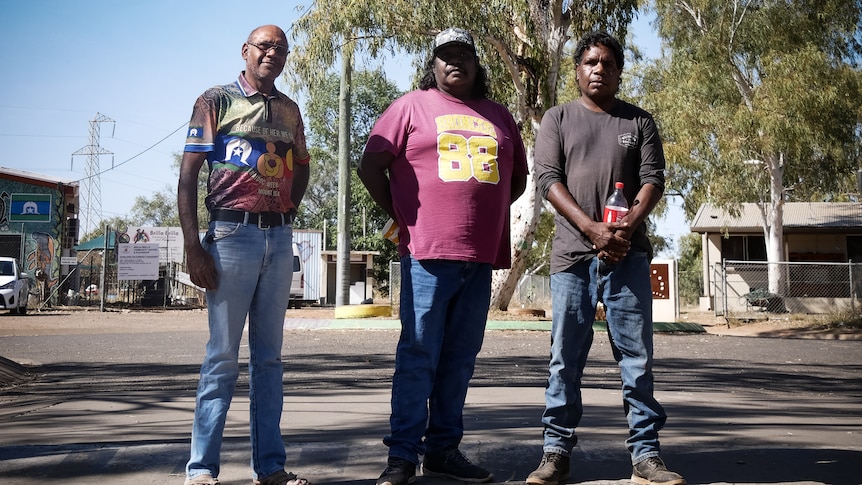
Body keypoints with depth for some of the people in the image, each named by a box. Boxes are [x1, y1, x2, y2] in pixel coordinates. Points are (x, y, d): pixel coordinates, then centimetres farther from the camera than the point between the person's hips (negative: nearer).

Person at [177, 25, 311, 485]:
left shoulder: (289, 110, 16)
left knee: (269, 355, 8)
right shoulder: (216, 101, 1)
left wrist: (288, 210, 10)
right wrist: (193, 245, -13)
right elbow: (188, 174, -4)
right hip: (232, 234, -5)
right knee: (223, 355, -4)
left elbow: (301, 167, 28)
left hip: (280, 238, 5)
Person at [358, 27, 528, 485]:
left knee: (460, 357, 9)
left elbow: (518, 177, 25)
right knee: (418, 355, -4)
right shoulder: (412, 106, 4)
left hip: (481, 257, 5)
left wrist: (484, 211, 14)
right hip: (428, 253, -4)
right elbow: (370, 165, 2)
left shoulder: (499, 116, 17)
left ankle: (443, 448, 18)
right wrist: (402, 215, 2)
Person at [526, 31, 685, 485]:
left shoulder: (639, 121, 14)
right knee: (565, 358, 2)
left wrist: (628, 225, -15)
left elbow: (653, 178, 5)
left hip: (628, 253, 1)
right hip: (572, 254, -1)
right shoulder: (558, 119, 11)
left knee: (637, 356, 0)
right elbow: (548, 178, 0)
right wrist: (592, 228, -13)